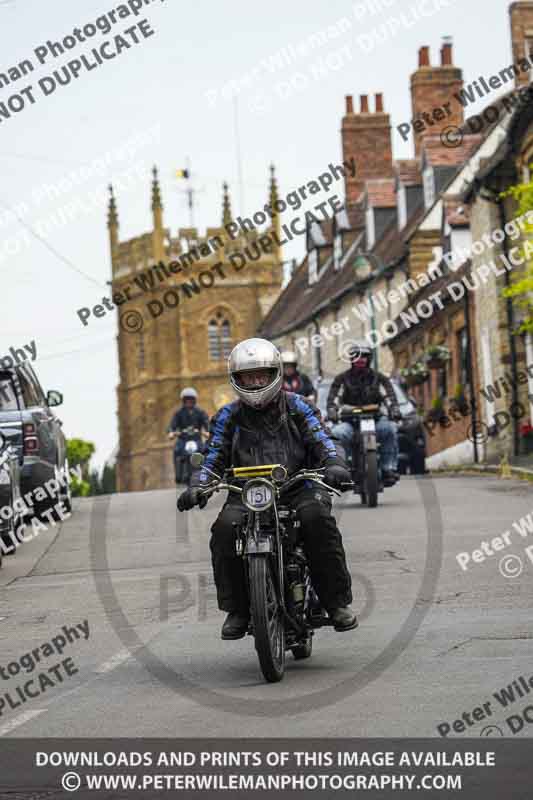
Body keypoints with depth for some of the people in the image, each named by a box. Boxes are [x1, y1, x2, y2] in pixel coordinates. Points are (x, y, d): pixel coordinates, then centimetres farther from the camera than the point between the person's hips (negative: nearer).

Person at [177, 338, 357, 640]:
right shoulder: (228, 416, 13)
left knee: (317, 517, -33)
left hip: (298, 487, -1)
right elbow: (214, 459, 8)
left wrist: (334, 465, -22)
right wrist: (197, 487, -12)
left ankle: (338, 601, -23)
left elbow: (322, 441, 1)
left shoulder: (297, 407, 10)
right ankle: (237, 609, -16)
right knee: (226, 528, -29)